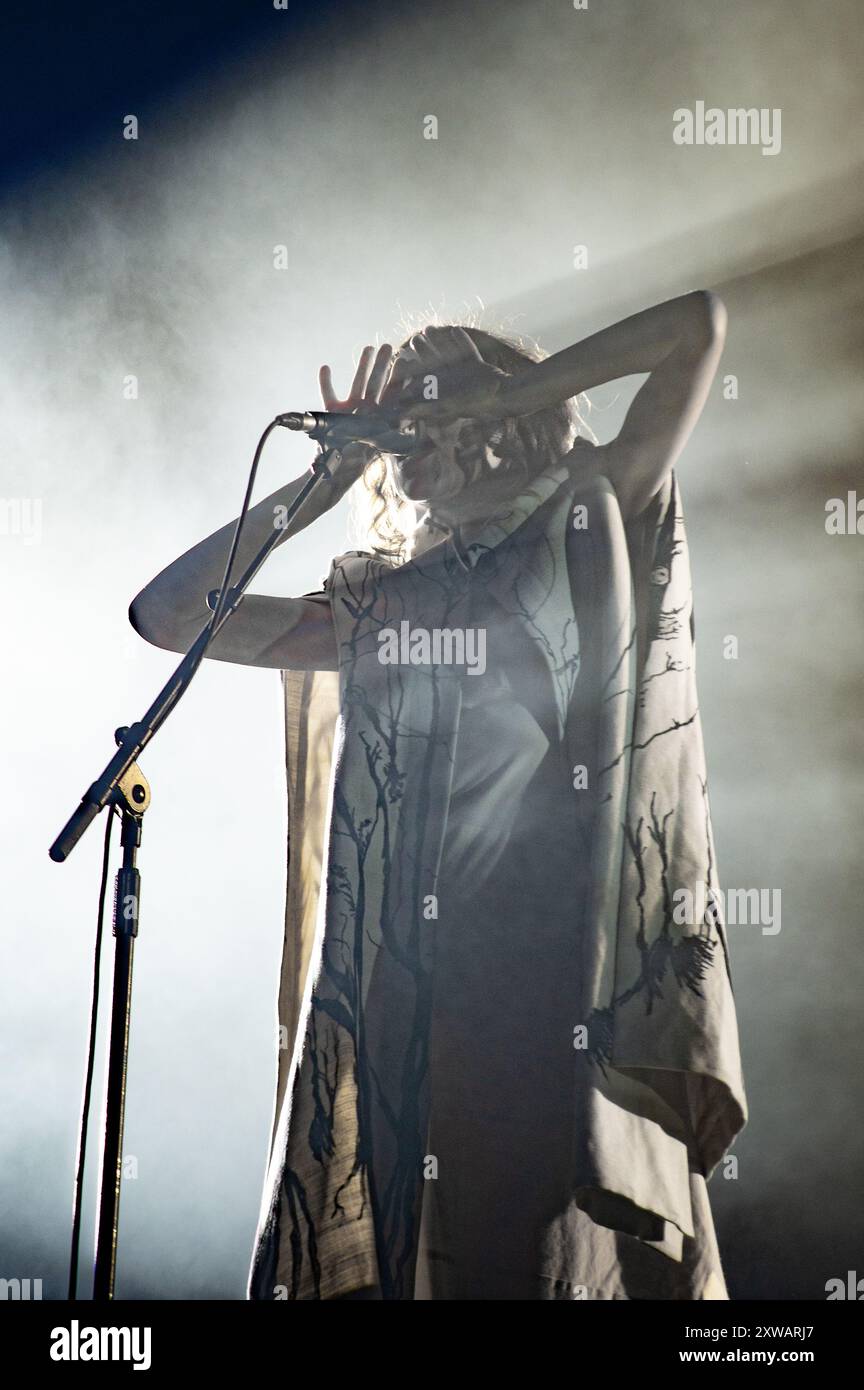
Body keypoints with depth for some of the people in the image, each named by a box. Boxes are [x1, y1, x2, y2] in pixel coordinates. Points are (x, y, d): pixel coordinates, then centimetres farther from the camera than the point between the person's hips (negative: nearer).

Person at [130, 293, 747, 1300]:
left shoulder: (597, 529, 11)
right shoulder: (377, 604, 19)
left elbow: (698, 326, 5)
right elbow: (166, 612, 17)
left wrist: (507, 393, 8)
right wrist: (328, 481, 15)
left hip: (566, 981, -3)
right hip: (401, 998, 4)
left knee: (573, 1253, -4)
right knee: (366, 1257, 2)